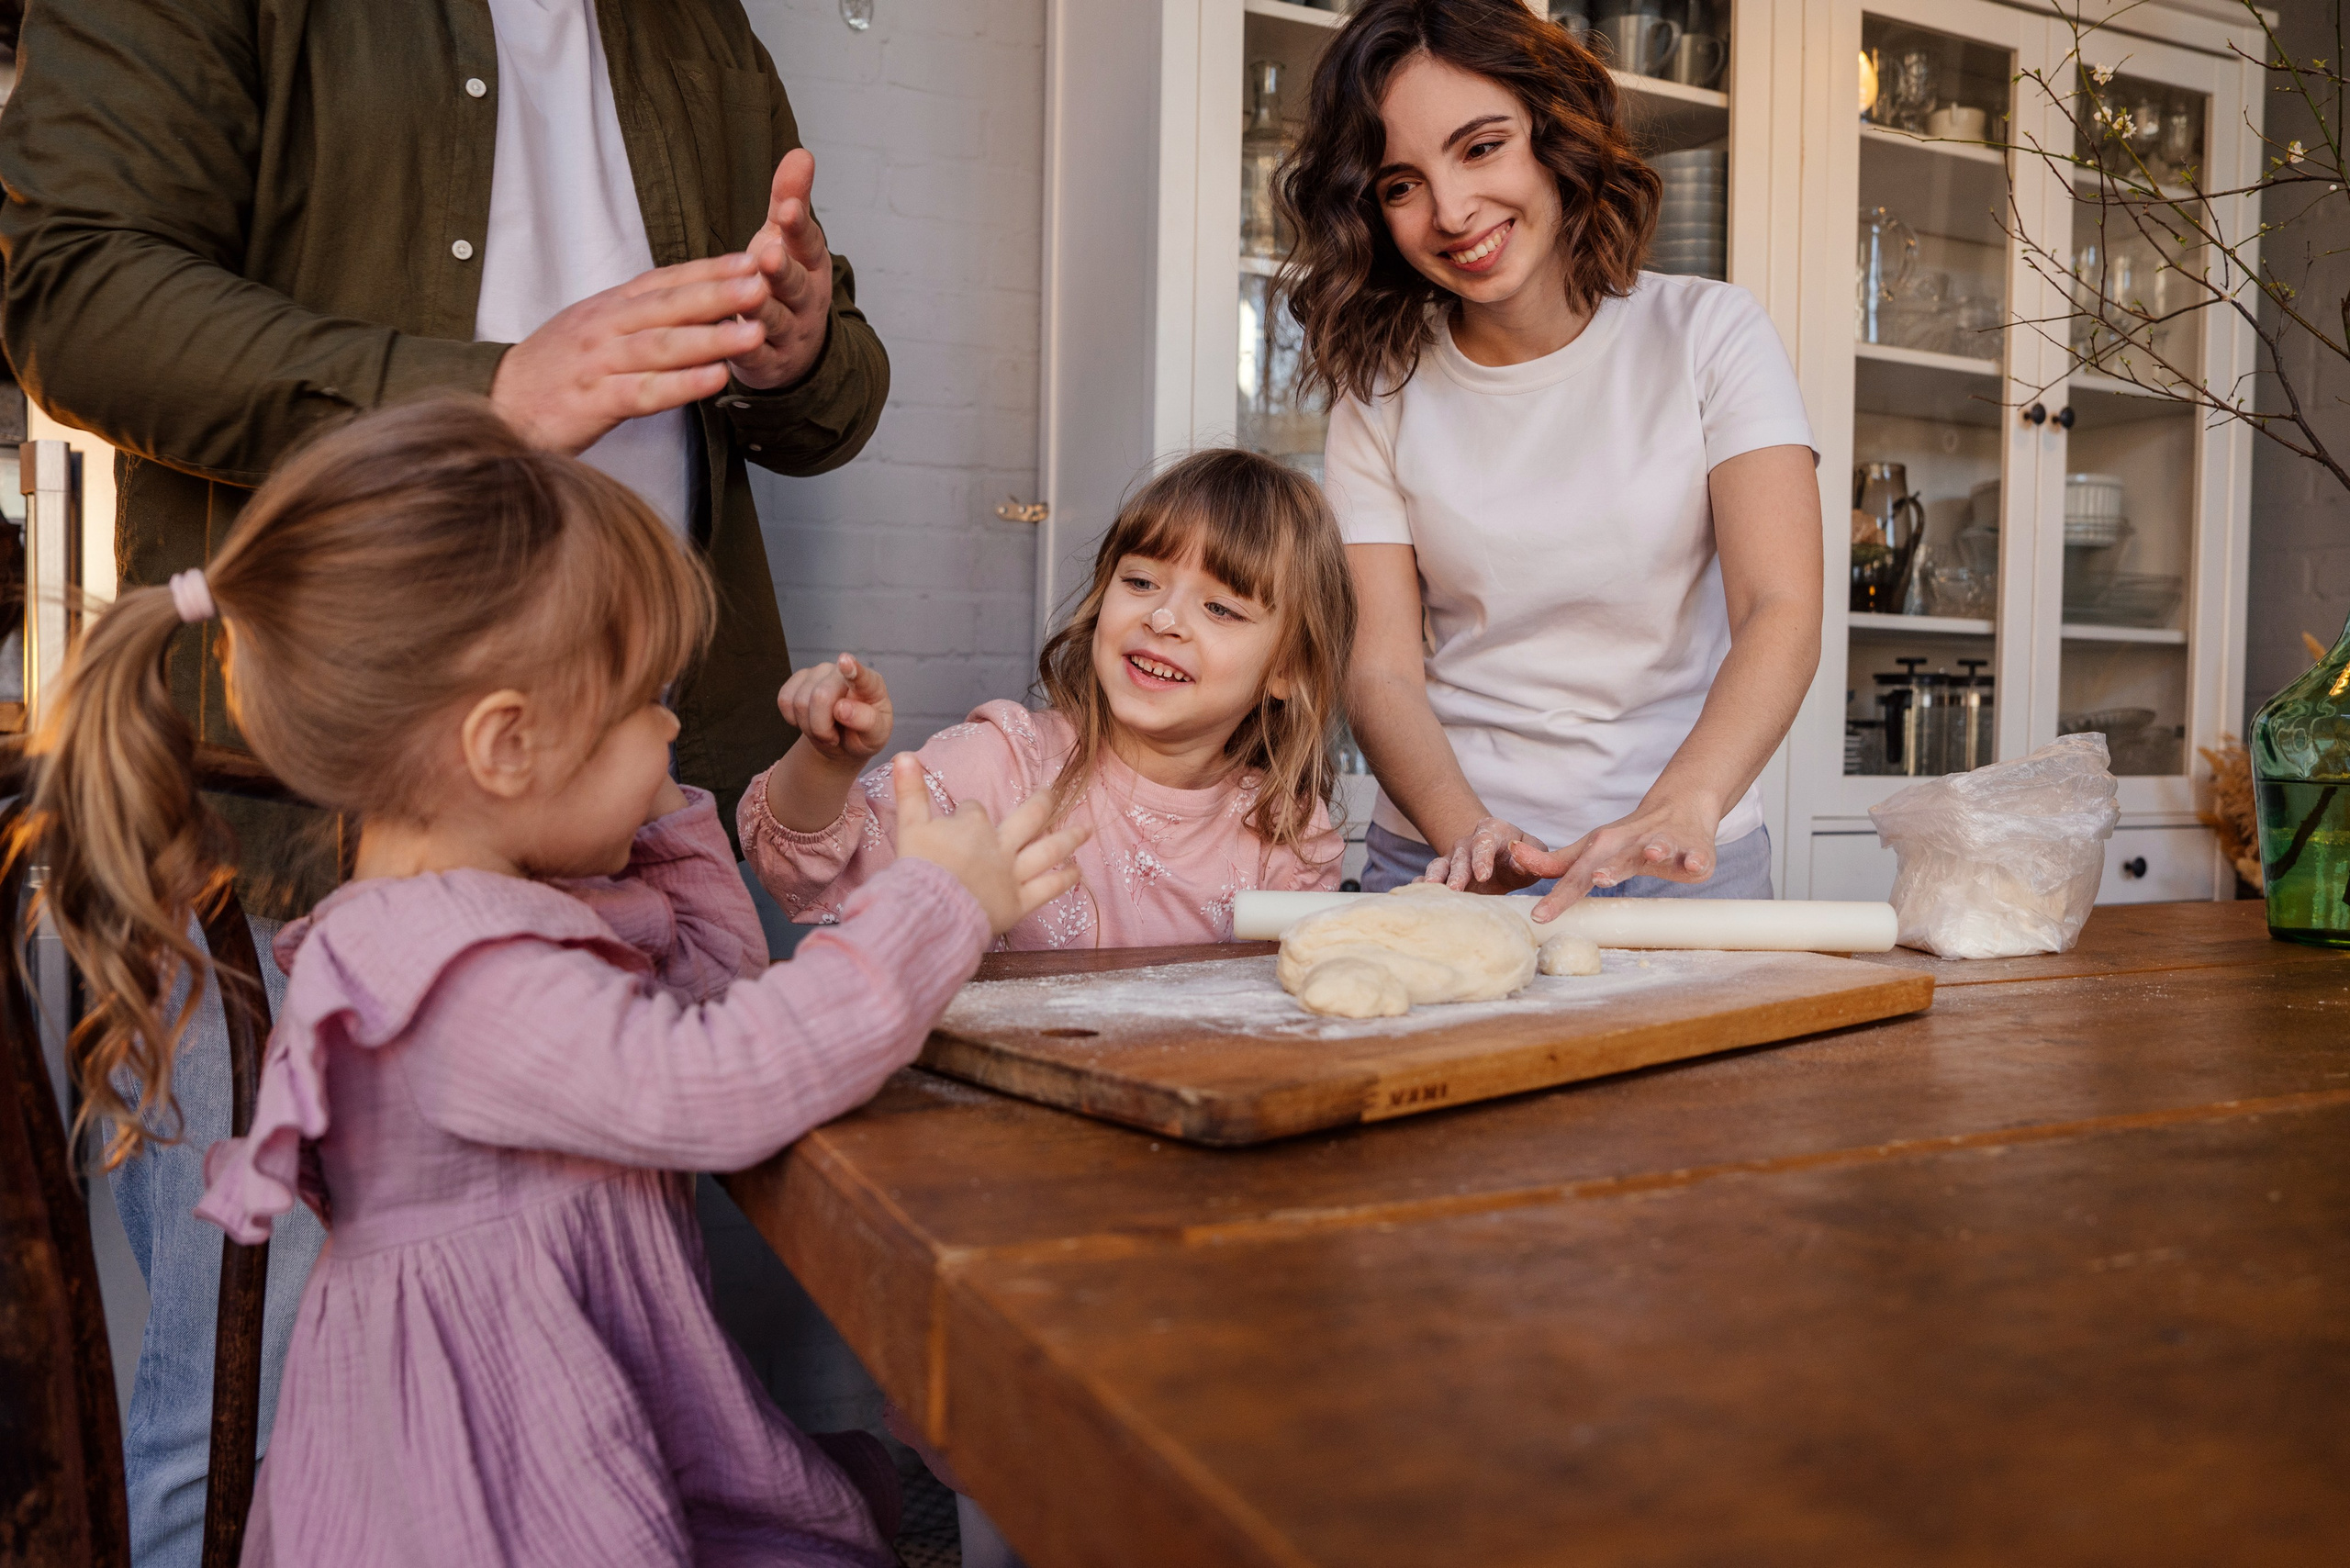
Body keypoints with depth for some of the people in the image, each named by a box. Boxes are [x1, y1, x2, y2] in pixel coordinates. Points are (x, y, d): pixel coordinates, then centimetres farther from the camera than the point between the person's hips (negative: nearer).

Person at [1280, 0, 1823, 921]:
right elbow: (1381, 673, -4)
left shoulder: (1708, 333, 0)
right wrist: (1467, 834, -23)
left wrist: (1680, 810, -29)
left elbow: (1780, 615, -11)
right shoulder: (1379, 389, 3)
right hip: (1446, 859, 1)